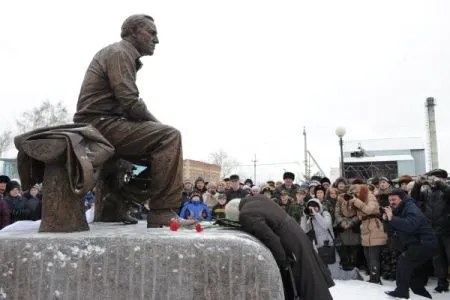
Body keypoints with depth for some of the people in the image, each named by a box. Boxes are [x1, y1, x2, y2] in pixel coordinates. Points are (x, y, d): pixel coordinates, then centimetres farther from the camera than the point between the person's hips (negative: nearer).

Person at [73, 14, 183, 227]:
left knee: (160, 147, 14)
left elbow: (126, 103, 16)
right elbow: (130, 103, -19)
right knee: (169, 137, -20)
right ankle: (163, 213, -21)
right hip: (101, 124, -10)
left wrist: (154, 124, 4)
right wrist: (157, 123, -5)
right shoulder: (119, 52, -7)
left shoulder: (125, 55, 24)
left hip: (100, 125, 10)